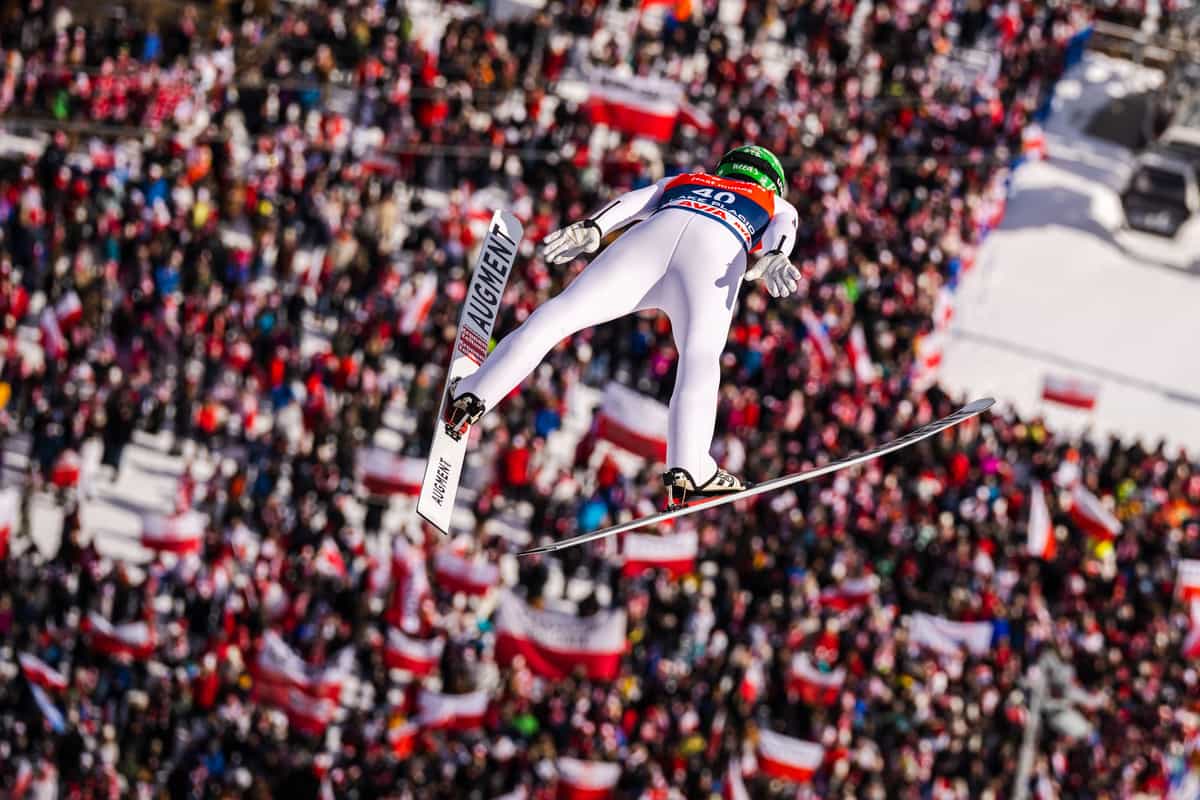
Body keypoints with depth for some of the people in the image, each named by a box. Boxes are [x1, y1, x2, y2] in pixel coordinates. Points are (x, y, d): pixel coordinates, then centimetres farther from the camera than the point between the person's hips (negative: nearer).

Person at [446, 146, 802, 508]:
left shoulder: (680, 182, 43)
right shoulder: (780, 208, 37)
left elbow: (634, 201, 24)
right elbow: (782, 232, 14)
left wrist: (591, 229, 8)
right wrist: (773, 259, -6)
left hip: (655, 233, 2)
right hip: (718, 250, -2)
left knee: (556, 317, 2)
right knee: (699, 360, -16)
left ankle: (469, 399, -7)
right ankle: (688, 472, -34)